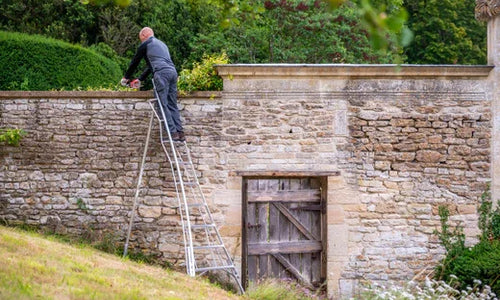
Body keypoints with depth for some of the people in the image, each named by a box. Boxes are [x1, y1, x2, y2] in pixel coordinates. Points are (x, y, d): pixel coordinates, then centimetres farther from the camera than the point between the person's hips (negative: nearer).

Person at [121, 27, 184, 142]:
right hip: (173, 72, 7)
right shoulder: (161, 44, 35)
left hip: (162, 73, -7)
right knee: (172, 104, 6)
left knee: (163, 104, -8)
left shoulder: (146, 44, 11)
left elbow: (135, 62, 18)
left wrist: (126, 77, 31)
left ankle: (173, 132, -17)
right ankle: (180, 133, -3)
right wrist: (139, 79, 42)